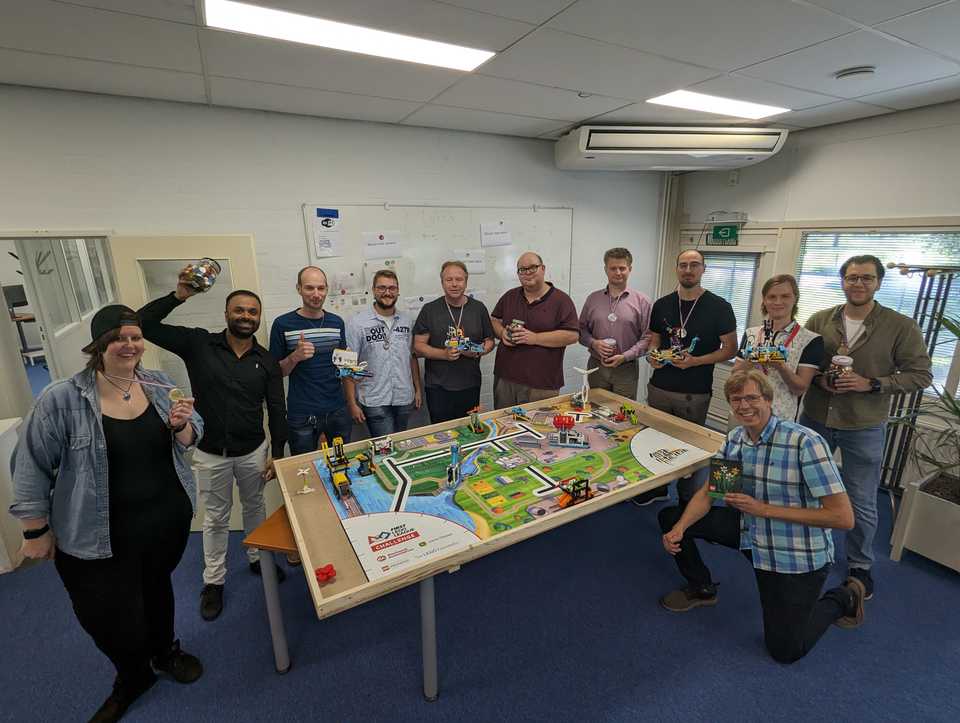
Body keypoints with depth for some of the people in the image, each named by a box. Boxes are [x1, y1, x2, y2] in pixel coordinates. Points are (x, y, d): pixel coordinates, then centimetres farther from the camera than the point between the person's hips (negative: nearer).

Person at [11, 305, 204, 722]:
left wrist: (180, 425, -20)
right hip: (101, 536, -3)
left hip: (169, 520, 3)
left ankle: (165, 652, 52)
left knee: (158, 588, 25)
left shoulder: (160, 385, -4)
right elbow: (32, 468, -8)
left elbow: (190, 440, 3)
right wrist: (36, 532, -4)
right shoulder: (62, 400, -16)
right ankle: (133, 679, 42)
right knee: (111, 620, 10)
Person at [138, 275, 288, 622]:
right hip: (210, 453, -1)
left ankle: (258, 558, 45)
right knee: (216, 518, 16)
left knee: (254, 507, 21)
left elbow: (277, 410, -2)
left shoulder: (267, 361, -6)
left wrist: (277, 455, -3)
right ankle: (213, 581, 36)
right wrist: (178, 296, -26)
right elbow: (144, 324, -16)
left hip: (253, 451, 1)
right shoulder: (198, 343, -9)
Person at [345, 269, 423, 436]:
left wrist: (418, 388, 10)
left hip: (405, 398, 4)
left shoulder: (407, 320, 6)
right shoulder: (358, 323, -8)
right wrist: (352, 403, -10)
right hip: (374, 402, -4)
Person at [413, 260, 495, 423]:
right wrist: (443, 354, -19)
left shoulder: (478, 308, 6)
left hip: (471, 386, 2)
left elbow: (489, 341, 11)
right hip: (437, 387, -2)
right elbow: (418, 346, -2)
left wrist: (477, 352, -11)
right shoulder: (429, 310, -1)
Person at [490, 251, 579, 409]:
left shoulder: (561, 300, -3)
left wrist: (535, 338, -17)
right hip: (505, 378, 4)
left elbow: (572, 335, -10)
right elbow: (494, 320, 20)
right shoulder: (509, 296, 12)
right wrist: (502, 332, -4)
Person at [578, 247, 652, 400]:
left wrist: (625, 356, -16)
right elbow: (582, 329, 9)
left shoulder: (641, 301, -2)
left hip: (626, 369, -2)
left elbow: (647, 337, -5)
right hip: (596, 366, 2)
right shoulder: (593, 298, 5)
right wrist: (593, 343, -10)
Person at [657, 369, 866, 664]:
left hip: (796, 555, -6)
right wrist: (678, 528, -19)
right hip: (750, 529, 6)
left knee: (785, 650, 5)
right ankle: (702, 588, 22)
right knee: (671, 517, -3)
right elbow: (707, 493, -3)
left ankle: (842, 598, 29)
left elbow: (844, 517, -25)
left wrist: (764, 509, -26)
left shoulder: (805, 442, -26)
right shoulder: (734, 438, -5)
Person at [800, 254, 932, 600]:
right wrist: (818, 379, -14)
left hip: (864, 428, -2)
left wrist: (871, 384, -18)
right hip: (814, 420, 2)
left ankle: (860, 565, 35)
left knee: (862, 504, 12)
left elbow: (920, 374, -5)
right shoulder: (819, 320, -3)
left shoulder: (901, 326, -8)